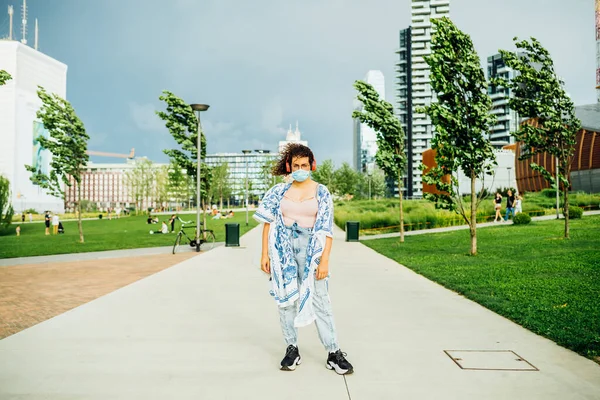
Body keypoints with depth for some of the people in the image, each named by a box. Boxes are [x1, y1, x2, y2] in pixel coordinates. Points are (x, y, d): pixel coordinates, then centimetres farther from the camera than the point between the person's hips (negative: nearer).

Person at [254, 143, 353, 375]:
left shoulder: (321, 192, 1)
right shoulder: (280, 191, 5)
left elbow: (327, 229, -4)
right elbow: (268, 222, 7)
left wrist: (325, 259, -12)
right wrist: (265, 254, 2)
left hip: (310, 249, -2)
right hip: (283, 249, 2)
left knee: (319, 301, -2)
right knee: (286, 298, 7)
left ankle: (333, 353, 6)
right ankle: (291, 349, 20)